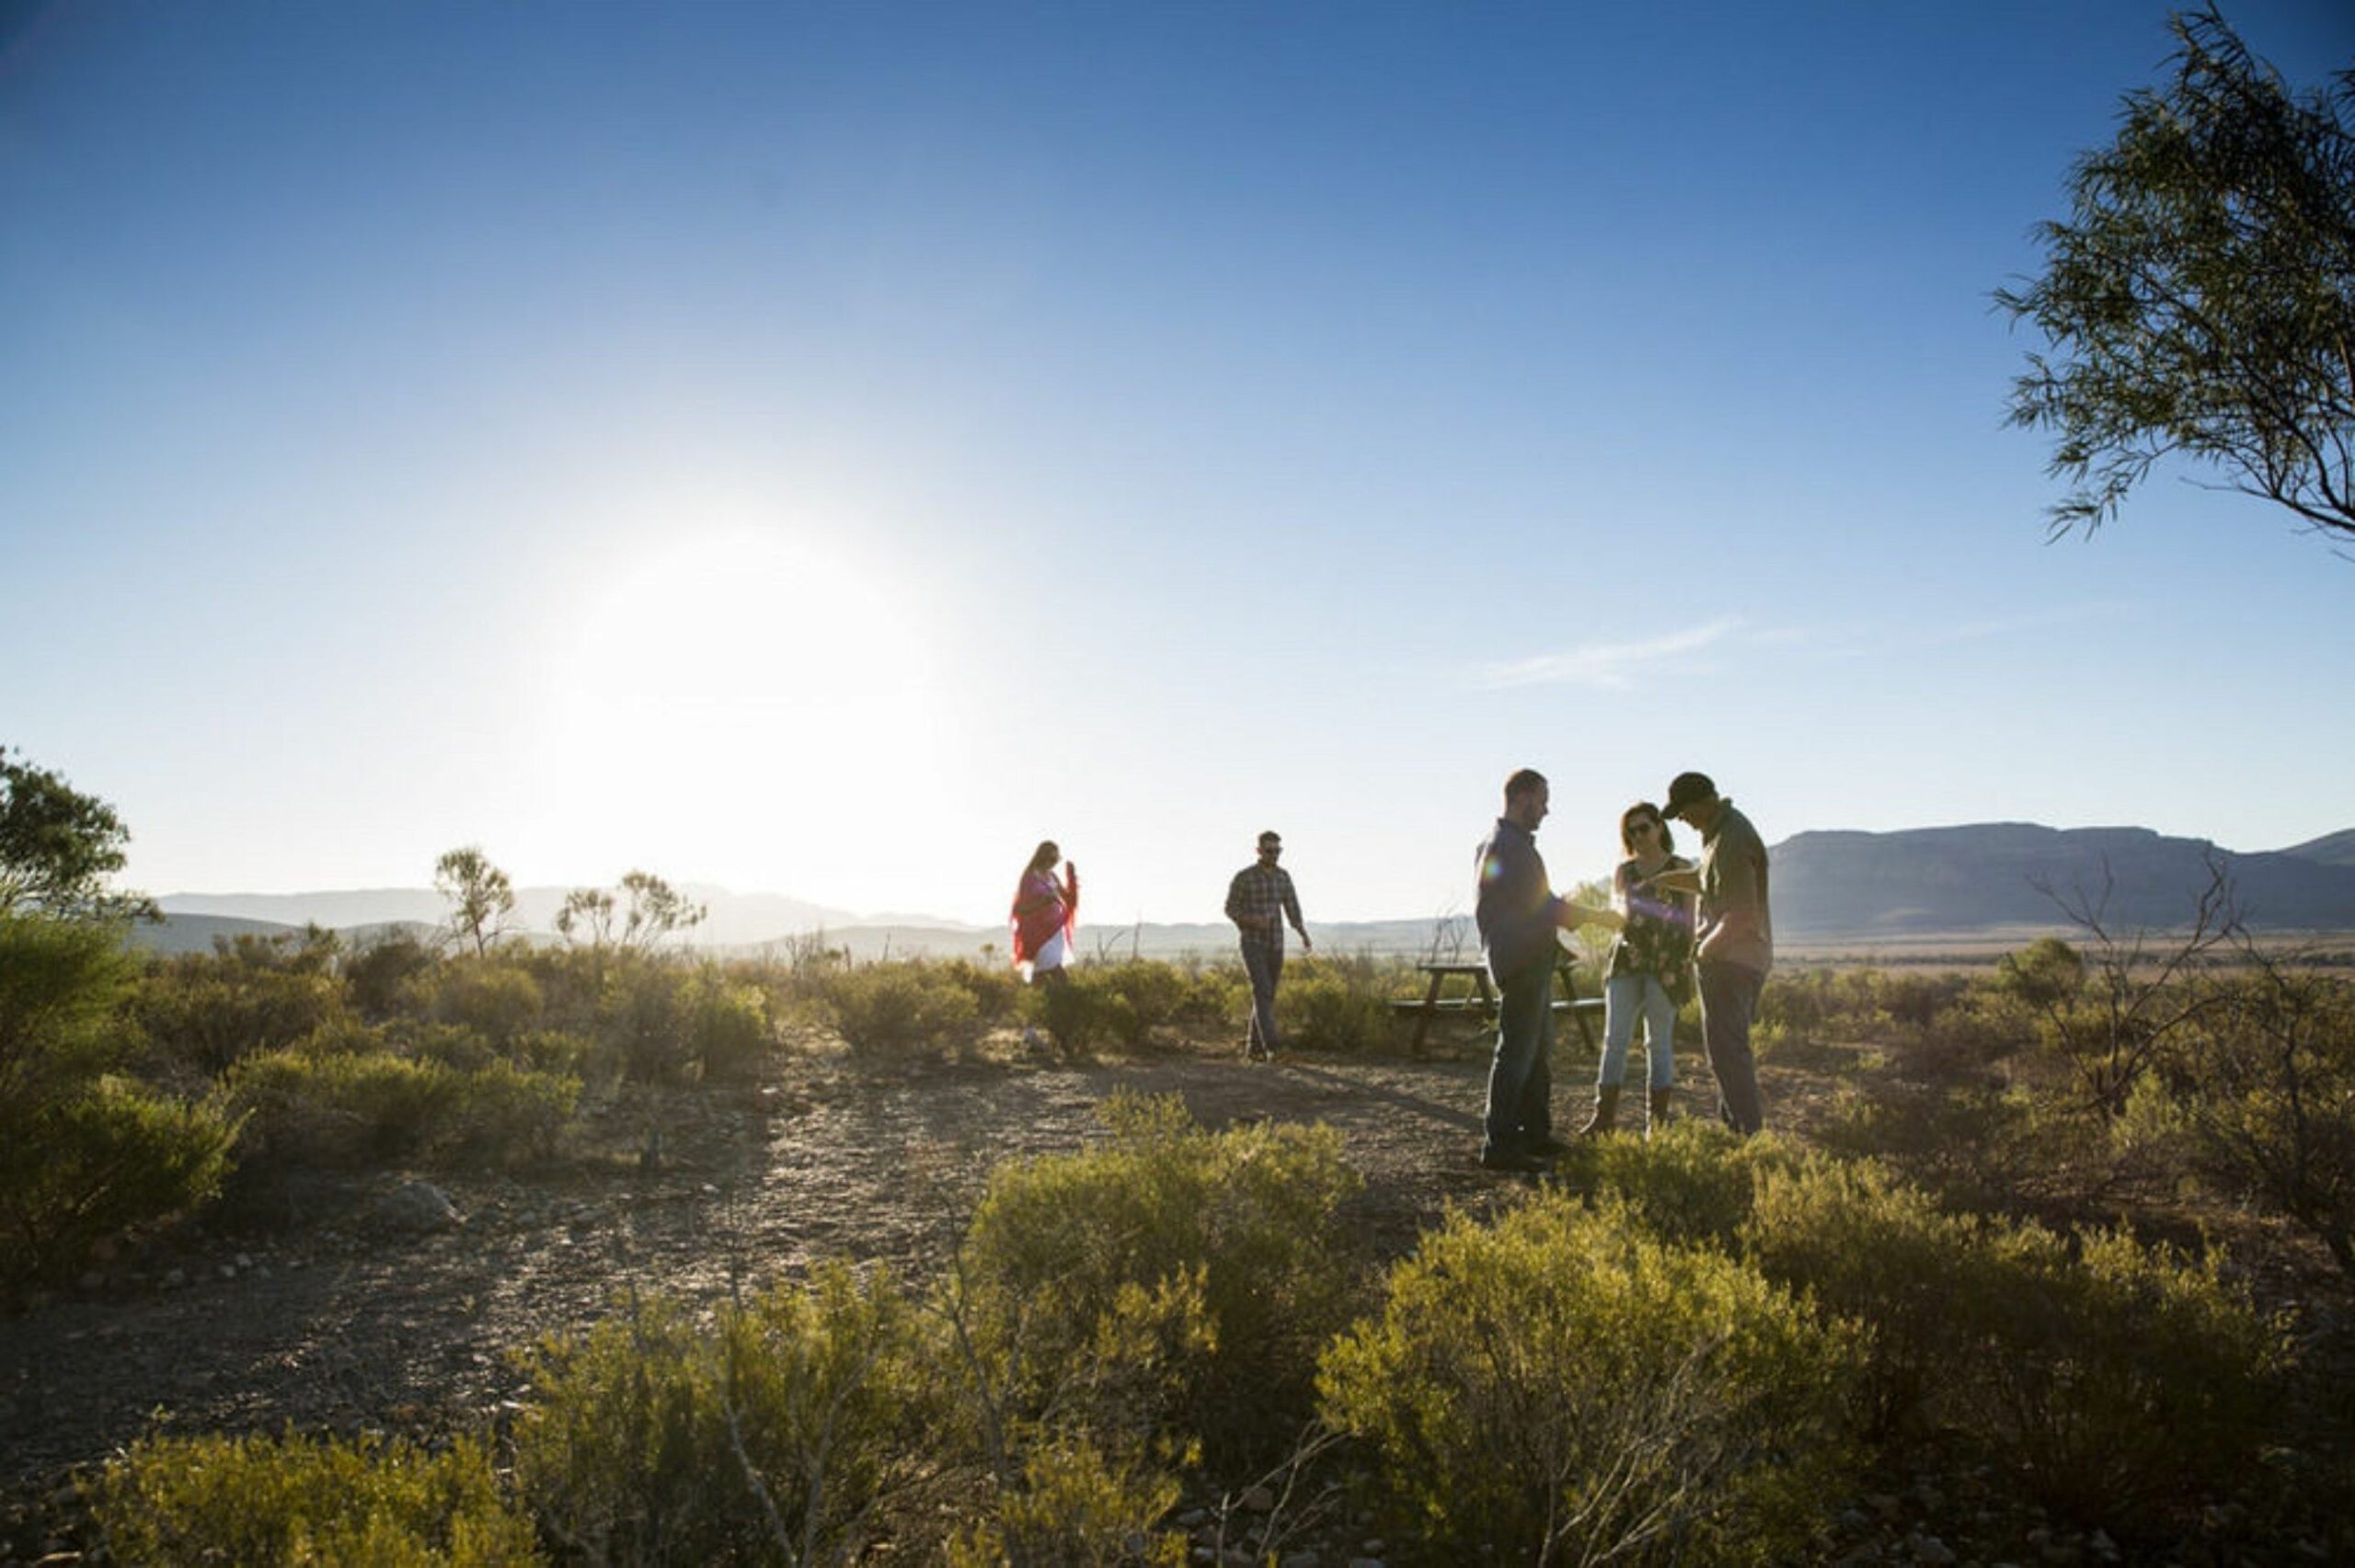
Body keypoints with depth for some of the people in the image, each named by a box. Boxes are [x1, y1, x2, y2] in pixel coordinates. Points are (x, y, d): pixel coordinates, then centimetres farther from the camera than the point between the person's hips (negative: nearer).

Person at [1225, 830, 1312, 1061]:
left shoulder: (1283, 876, 7)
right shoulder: (1243, 877, -9)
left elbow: (1292, 909, 4)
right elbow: (1230, 909, -3)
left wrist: (1305, 937, -10)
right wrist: (1253, 921, -23)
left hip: (1275, 945, 5)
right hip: (1252, 944, -5)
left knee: (1267, 996, 8)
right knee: (1262, 992, -19)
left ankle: (1252, 1047, 20)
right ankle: (1271, 1048, -22)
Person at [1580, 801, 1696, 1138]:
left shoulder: (1681, 869, 4)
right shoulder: (1623, 872, 14)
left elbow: (1689, 920, 3)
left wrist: (1689, 967, -3)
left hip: (1667, 963, -3)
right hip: (1626, 959, 3)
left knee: (1659, 1041, 1)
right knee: (1615, 1037, -3)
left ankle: (1658, 1119, 9)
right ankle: (1605, 1114, -1)